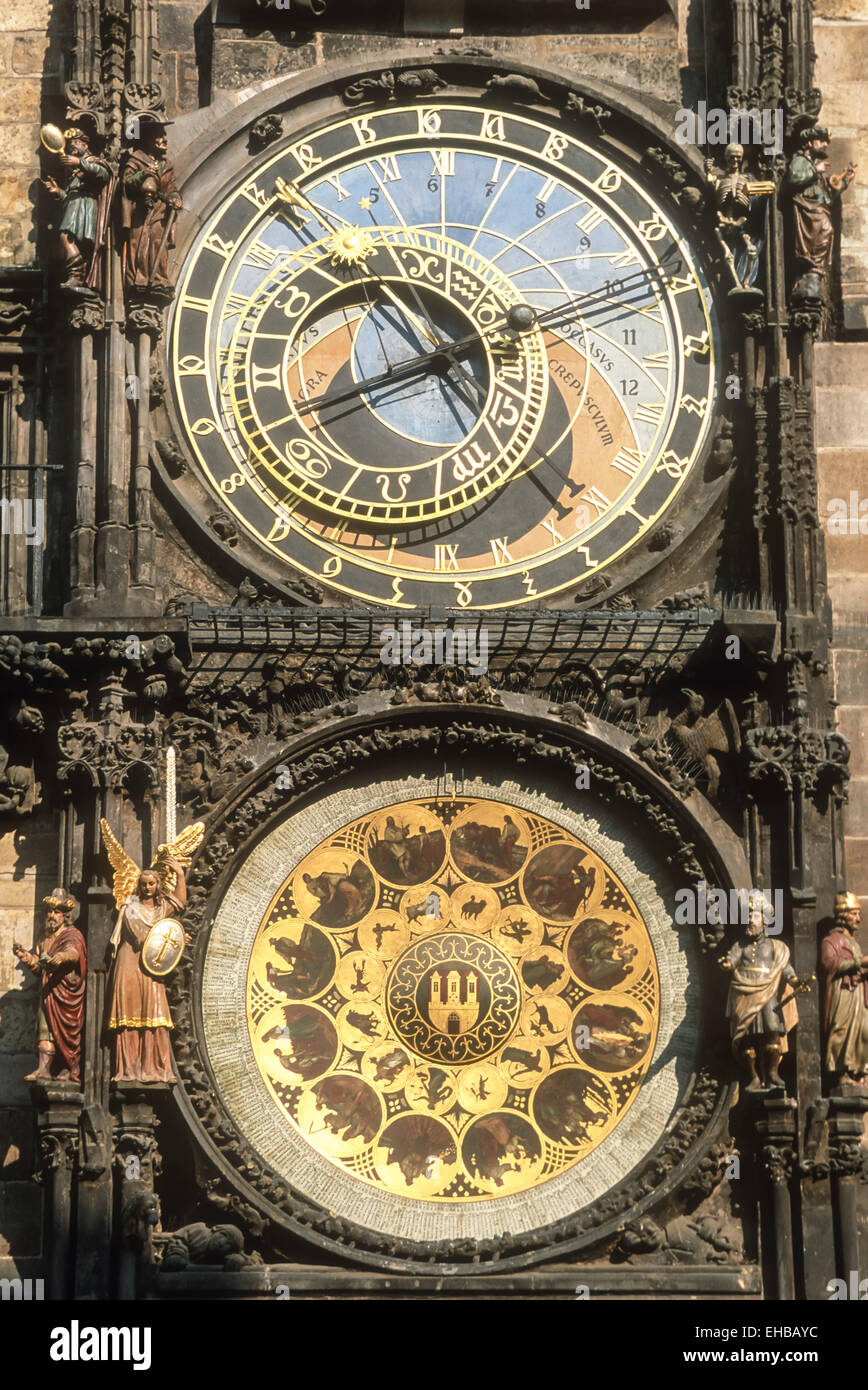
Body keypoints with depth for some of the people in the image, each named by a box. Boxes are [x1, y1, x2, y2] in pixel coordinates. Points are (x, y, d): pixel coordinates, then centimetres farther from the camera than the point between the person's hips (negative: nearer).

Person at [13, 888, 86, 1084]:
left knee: (67, 1029, -6)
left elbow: (73, 951, -27)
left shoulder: (73, 934, -4)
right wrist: (25, 956, -1)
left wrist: (61, 956, -49)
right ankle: (44, 1069, -4)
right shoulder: (46, 938, 19)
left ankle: (70, 1069, -2)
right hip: (49, 990, 6)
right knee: (47, 1028, -1)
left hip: (67, 989, -6)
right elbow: (38, 964, 19)